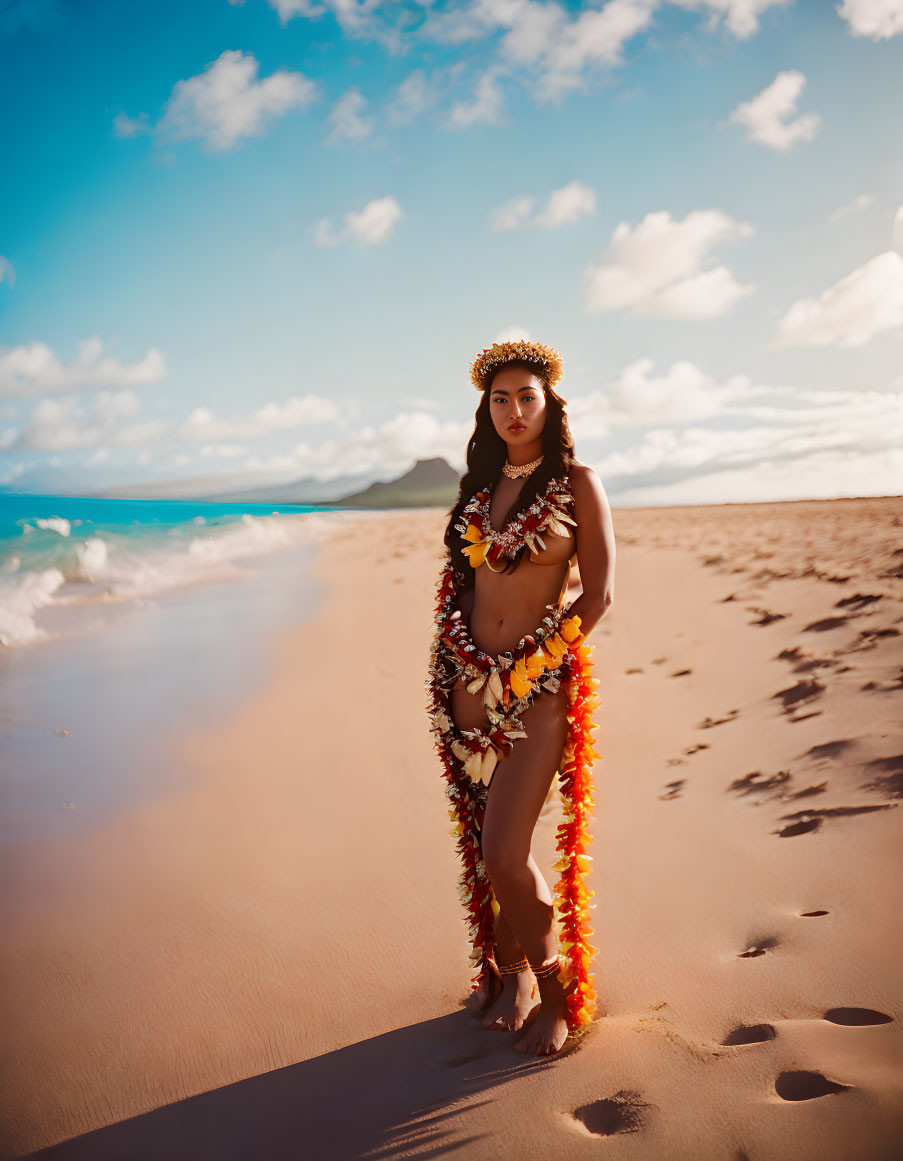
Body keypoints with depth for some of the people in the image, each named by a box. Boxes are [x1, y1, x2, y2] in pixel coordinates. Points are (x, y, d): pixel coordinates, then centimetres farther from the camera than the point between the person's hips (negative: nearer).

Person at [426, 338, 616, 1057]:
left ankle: (558, 985, 13)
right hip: (475, 682, 5)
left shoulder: (577, 484, -1)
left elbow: (600, 592, -6)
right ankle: (513, 972, 30)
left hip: (541, 683, -5)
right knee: (486, 847, 10)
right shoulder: (480, 486, 13)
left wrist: (536, 661, -11)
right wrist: (466, 661, 5)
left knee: (505, 857, -10)